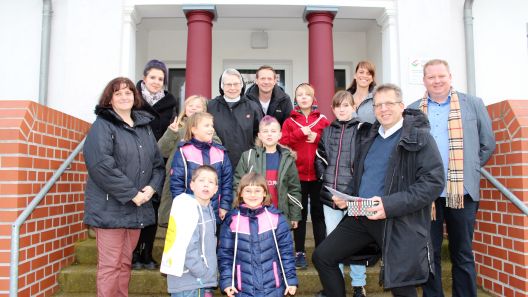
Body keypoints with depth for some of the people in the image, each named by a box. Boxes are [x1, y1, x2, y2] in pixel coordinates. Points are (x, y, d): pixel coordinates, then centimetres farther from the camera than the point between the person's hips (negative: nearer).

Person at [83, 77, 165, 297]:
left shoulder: (144, 126, 14)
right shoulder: (102, 126, -6)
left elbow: (158, 163, 14)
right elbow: (102, 166, -18)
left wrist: (152, 187, -5)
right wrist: (132, 194, -19)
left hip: (137, 208, 6)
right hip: (110, 207, -6)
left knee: (125, 263, 15)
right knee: (110, 266, 0)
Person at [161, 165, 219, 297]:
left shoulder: (208, 208, 8)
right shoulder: (186, 209, -17)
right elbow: (187, 248, -21)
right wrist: (203, 274, -14)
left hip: (202, 281, 8)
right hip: (187, 284, -8)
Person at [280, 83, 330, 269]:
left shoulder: (323, 120, 6)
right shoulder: (290, 122, 6)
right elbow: (283, 144, -6)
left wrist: (317, 137, -13)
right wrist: (300, 133, -14)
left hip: (318, 174, 0)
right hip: (297, 174, 0)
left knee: (318, 213, 8)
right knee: (300, 214, 8)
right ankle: (299, 252, 17)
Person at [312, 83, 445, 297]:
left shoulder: (420, 137, -6)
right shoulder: (367, 136, 13)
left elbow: (434, 181, -15)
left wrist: (391, 205, -23)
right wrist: (347, 196, 4)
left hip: (399, 221, -6)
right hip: (360, 217, 6)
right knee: (322, 257, 6)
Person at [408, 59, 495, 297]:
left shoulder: (473, 104, 6)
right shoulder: (412, 111, 7)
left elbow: (487, 144, 9)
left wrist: (469, 170, 5)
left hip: (462, 192, 0)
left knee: (463, 254, 10)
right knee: (429, 253, 10)